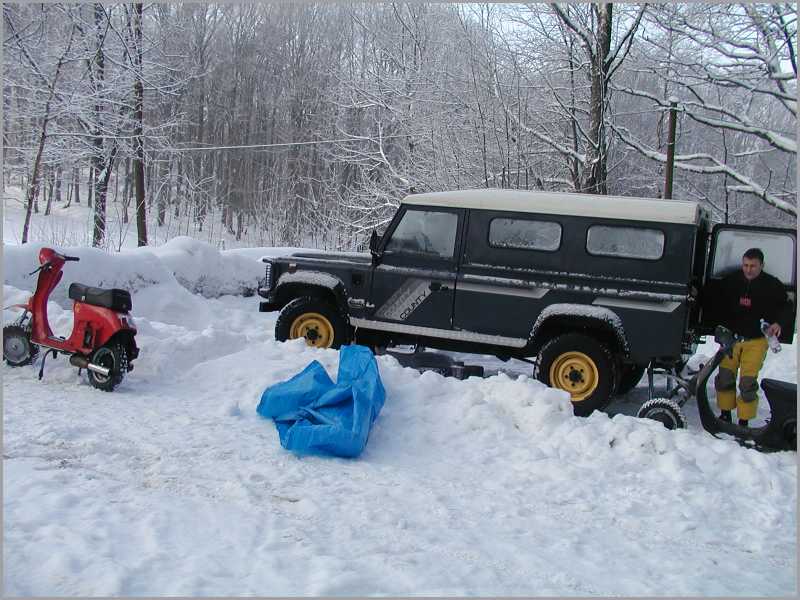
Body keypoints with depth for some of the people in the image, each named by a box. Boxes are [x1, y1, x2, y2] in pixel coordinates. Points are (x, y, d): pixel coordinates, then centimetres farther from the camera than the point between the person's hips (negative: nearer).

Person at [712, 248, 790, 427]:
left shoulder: (773, 286, -7)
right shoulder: (730, 281, -2)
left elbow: (783, 307, 9)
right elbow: (719, 305, 11)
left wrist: (777, 323, -10)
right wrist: (722, 328, 1)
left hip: (756, 340, -2)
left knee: (748, 382, -5)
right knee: (724, 378, 5)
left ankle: (744, 422, 7)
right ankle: (725, 415, 23)